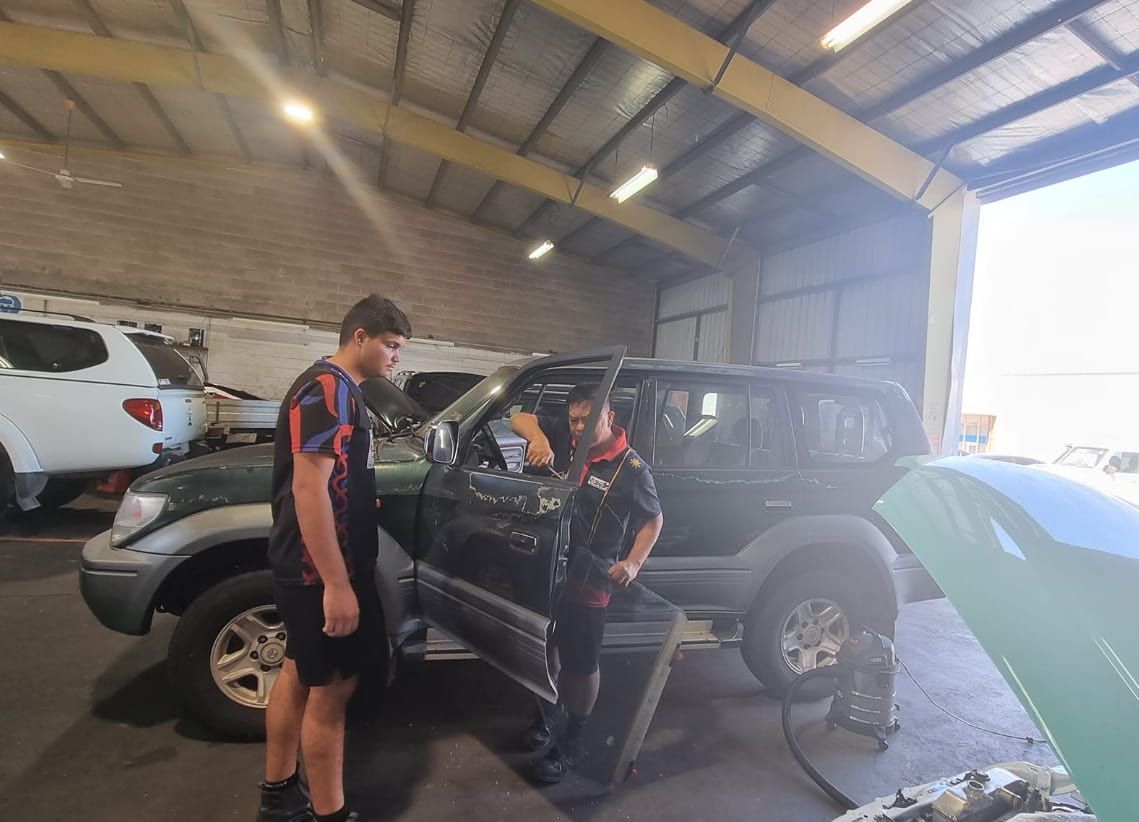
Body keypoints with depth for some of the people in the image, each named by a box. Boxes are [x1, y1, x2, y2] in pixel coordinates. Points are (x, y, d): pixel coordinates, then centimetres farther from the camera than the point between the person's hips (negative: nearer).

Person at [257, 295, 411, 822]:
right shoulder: (329, 388, -19)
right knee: (332, 686, 1)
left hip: (306, 565, 10)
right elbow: (308, 487, -26)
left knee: (299, 672, 19)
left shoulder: (338, 389, 13)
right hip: (321, 570, -10)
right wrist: (337, 584, -27)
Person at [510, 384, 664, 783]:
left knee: (582, 663, 10)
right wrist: (539, 438, -25)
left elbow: (653, 520, -3)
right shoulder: (564, 437, -3)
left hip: (588, 579, -4)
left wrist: (633, 562, -17)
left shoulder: (631, 468, -13)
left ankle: (571, 743, 31)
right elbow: (519, 419, -4)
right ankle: (546, 714, 47)